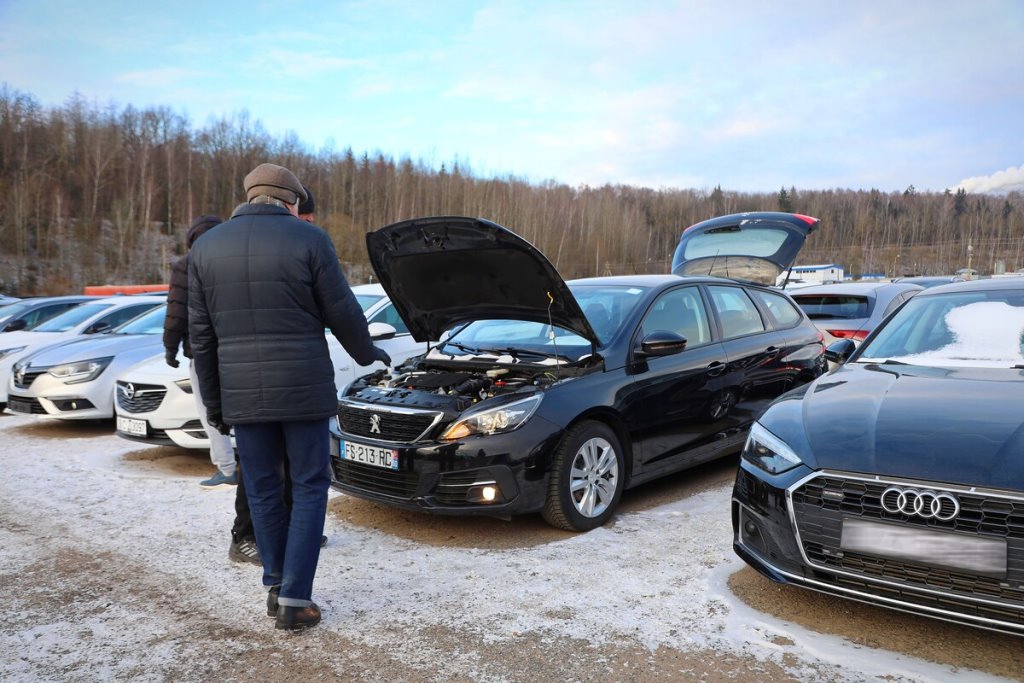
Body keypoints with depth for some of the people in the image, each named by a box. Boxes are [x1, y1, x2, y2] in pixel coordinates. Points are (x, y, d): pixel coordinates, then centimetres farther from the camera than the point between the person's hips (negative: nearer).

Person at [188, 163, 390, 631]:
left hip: (242, 395, 3)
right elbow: (342, 313, -3)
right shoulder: (308, 239, -6)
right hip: (302, 390, -3)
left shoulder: (205, 247, 5)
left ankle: (275, 587, 27)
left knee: (263, 491, 16)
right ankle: (294, 600, 9)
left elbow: (201, 335, 7)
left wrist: (213, 401, 14)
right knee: (309, 488, 9)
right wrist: (367, 353, 16)